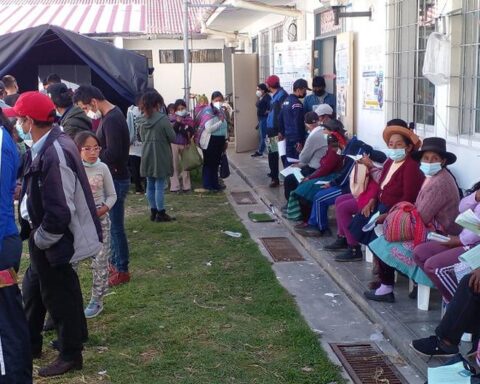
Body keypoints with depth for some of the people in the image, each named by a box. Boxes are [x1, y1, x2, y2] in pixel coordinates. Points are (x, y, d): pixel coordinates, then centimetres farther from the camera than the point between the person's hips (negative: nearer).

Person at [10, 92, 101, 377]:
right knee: (33, 288, 23)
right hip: (44, 235, 10)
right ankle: (30, 344, 42)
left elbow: (59, 211, -28)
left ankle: (71, 355, 26)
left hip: (55, 241, -10)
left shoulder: (54, 154, -28)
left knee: (58, 295, 7)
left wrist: (40, 238, -14)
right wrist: (33, 232, 7)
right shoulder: (47, 145, 3)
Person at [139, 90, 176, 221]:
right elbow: (172, 138, -10)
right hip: (160, 157, -5)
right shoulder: (163, 119, -14)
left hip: (147, 157, 6)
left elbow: (142, 138, 12)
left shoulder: (143, 120, 3)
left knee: (150, 186, 12)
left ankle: (153, 212, 20)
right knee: (159, 186, 0)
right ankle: (160, 213, 6)